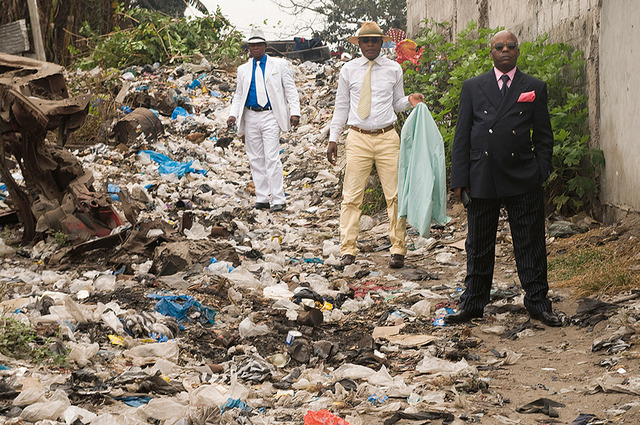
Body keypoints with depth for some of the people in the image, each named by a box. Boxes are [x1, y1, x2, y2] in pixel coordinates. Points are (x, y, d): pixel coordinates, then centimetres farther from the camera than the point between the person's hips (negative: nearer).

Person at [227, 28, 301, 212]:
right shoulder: (243, 69, 16)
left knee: (272, 159, -11)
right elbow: (239, 95, 19)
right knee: (256, 159, 6)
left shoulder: (279, 65, 6)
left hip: (270, 116, -4)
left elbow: (290, 89, 3)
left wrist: (294, 112, -8)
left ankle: (278, 200, -10)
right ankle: (261, 198, 12)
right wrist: (233, 115, 3)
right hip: (251, 118, 4)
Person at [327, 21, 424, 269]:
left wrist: (410, 101, -8)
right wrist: (333, 139, 8)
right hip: (358, 139, 0)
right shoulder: (349, 70, 6)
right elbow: (342, 106, 12)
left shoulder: (393, 69, 7)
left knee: (395, 195, -1)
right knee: (351, 197, -2)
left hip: (387, 138, 0)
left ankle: (398, 250, 7)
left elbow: (397, 103, 15)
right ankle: (348, 250, 4)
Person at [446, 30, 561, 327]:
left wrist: (541, 174, -2)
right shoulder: (472, 87, 9)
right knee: (478, 246, 8)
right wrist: (460, 179, 0)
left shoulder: (535, 88, 8)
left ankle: (538, 303, 13)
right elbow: (461, 136, 7)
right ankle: (472, 305, 18)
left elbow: (543, 136, 8)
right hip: (482, 178, 1)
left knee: (530, 245, 3)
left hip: (523, 180, -1)